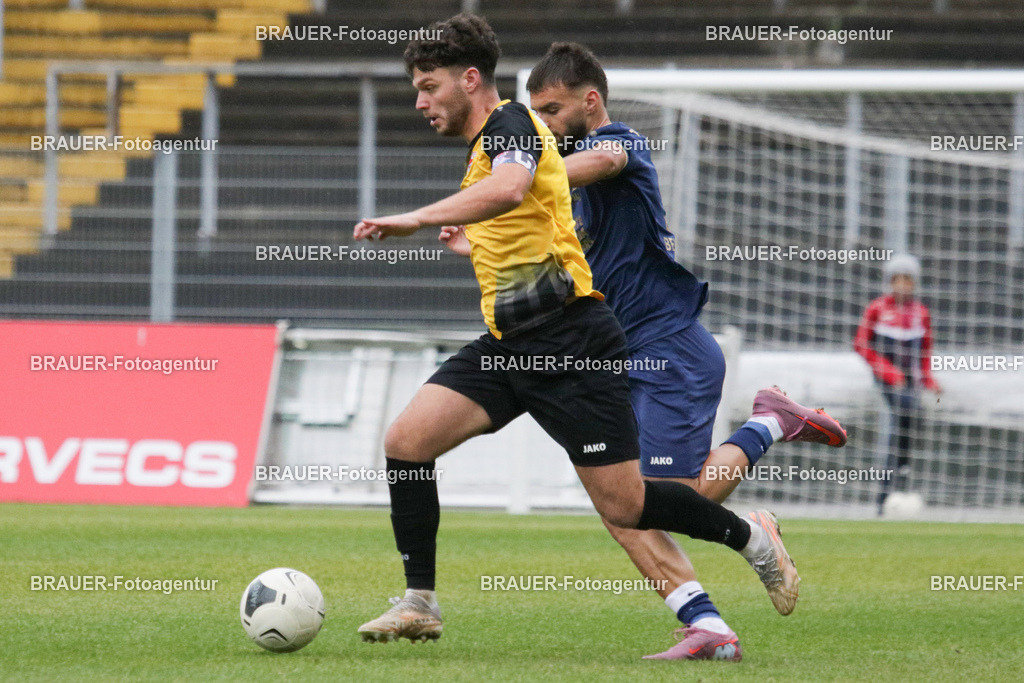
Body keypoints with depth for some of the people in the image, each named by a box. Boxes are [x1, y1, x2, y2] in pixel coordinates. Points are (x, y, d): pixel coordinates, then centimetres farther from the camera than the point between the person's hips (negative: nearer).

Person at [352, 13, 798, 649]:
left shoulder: (510, 123, -11)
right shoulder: (483, 147, 18)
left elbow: (509, 189, -36)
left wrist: (417, 219, -39)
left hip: (568, 339, -9)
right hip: (507, 344, 9)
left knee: (624, 505, -5)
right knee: (407, 439, -10)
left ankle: (750, 535, 19)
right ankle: (419, 603, -4)